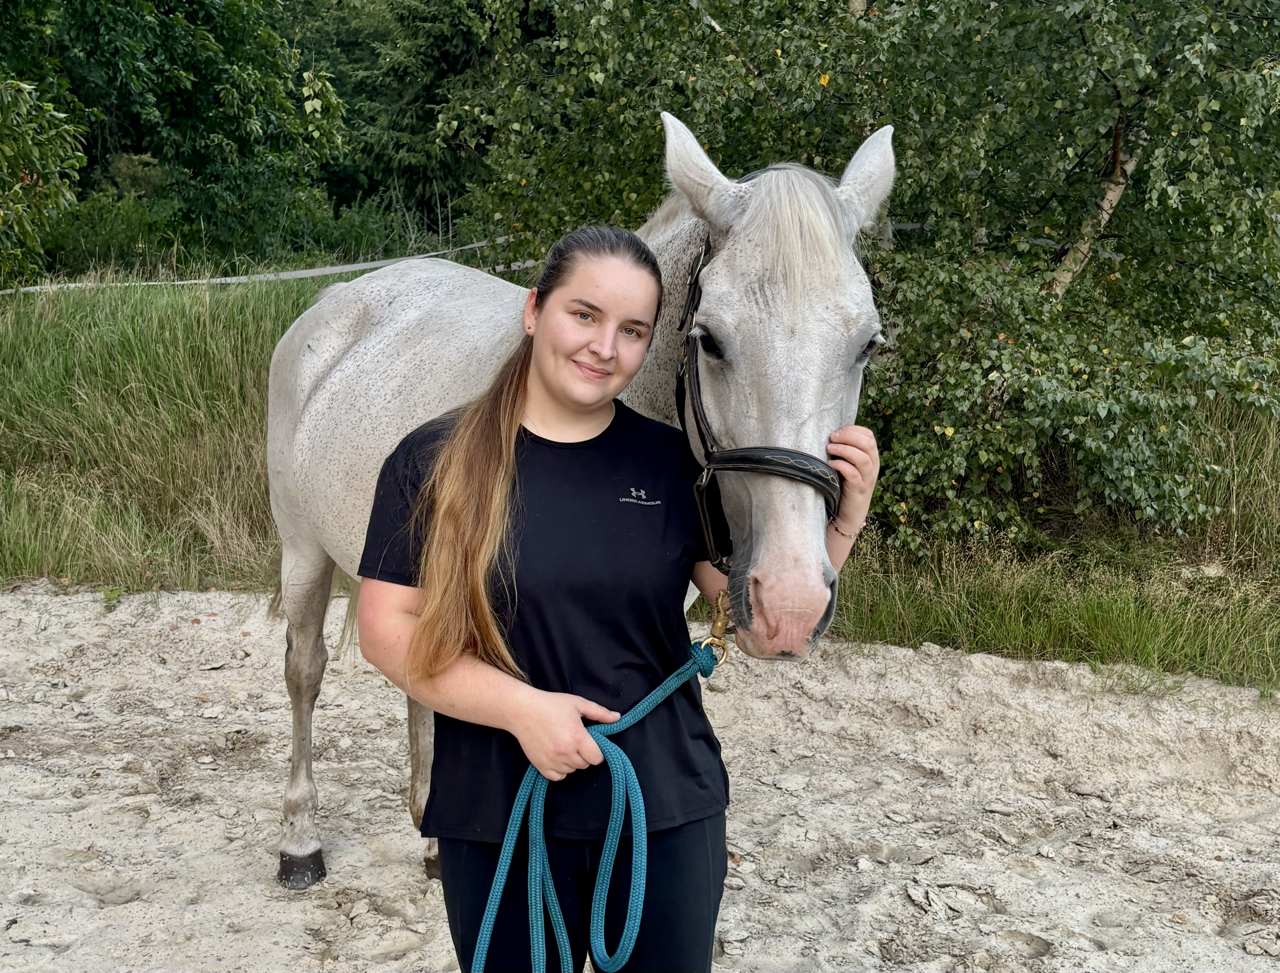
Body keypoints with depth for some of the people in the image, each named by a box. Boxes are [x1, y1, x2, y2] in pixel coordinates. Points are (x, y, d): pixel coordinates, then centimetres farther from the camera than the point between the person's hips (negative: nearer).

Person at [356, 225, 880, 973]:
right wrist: (520, 706, -20)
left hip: (669, 813, 2)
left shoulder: (673, 464, -1)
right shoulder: (434, 462, -6)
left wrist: (842, 522, -14)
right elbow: (388, 630, -9)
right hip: (499, 820, -1)